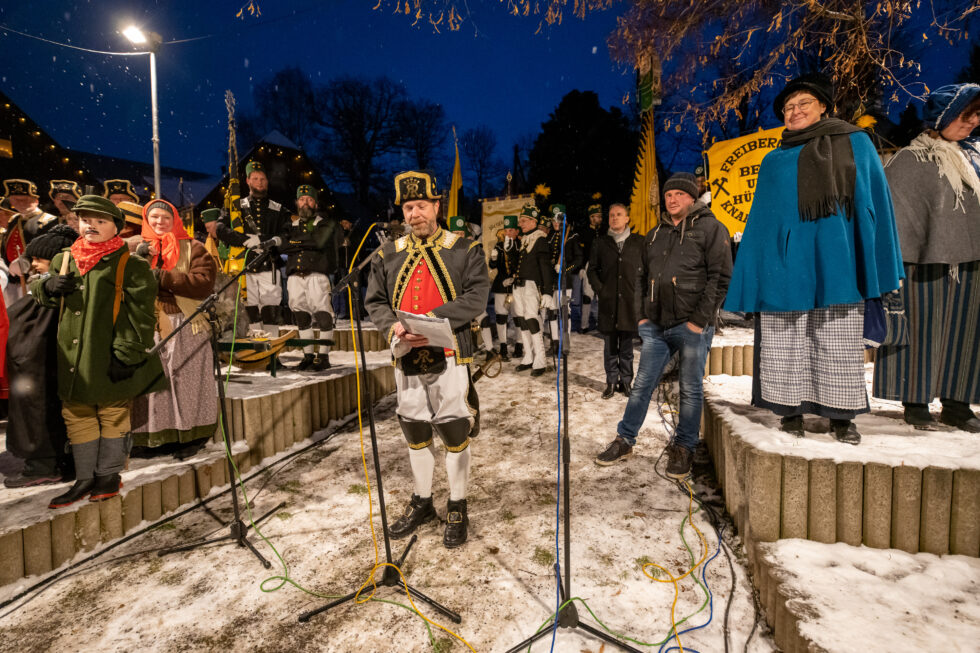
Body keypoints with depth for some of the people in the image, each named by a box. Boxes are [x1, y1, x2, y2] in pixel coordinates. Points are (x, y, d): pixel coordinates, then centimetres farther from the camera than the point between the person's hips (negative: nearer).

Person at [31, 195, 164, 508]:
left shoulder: (129, 264, -6)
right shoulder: (63, 260, 12)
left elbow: (140, 313, -11)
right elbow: (38, 291, 25)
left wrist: (127, 353, -16)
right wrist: (48, 286, -1)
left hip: (110, 360, -6)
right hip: (72, 359, 6)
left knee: (113, 414, 7)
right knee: (77, 415, 13)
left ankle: (108, 474, 22)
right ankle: (84, 478, 27)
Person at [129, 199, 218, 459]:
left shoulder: (192, 248, 6)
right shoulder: (139, 249, 17)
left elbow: (205, 282, -9)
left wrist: (163, 277, -12)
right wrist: (138, 262, -9)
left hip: (185, 325, -3)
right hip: (149, 326, 3)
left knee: (186, 381, 0)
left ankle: (191, 436, 8)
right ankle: (156, 437, 13)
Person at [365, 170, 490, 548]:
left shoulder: (464, 250, -1)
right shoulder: (389, 254, 10)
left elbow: (476, 298, -10)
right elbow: (375, 301, 10)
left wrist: (433, 319, -21)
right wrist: (392, 327, -10)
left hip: (449, 355, -4)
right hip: (406, 357, 4)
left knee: (455, 432, 3)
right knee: (415, 432, 15)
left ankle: (457, 509, 23)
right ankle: (422, 503, 35)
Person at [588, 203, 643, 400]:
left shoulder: (639, 242, 6)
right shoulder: (601, 244, 10)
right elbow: (592, 269, 12)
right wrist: (600, 289, 0)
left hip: (630, 301, -1)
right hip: (608, 302, 1)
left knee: (627, 346, 5)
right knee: (610, 346, 5)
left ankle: (626, 381, 17)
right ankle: (611, 382, 16)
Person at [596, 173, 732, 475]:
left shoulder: (710, 228, 0)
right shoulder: (655, 235, 18)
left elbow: (721, 277, -7)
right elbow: (642, 278, 21)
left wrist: (700, 319, -13)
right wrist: (642, 315, 9)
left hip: (692, 326, -5)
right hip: (656, 326, 5)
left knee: (691, 390, 6)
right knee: (642, 385, 9)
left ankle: (683, 449, 20)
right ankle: (624, 441, 19)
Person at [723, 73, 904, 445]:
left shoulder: (856, 144, 13)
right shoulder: (774, 162, 15)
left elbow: (874, 200, 8)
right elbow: (760, 221, 12)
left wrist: (877, 267, -2)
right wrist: (751, 280, 4)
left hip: (835, 260, 0)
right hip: (786, 263, 1)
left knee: (839, 343, 3)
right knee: (786, 344, 1)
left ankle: (840, 415, 14)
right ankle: (791, 411, 11)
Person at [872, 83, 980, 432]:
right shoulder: (910, 160, -5)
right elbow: (894, 211, -10)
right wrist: (899, 261, -16)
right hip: (928, 261, -6)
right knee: (922, 331, -1)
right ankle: (916, 403, 11)